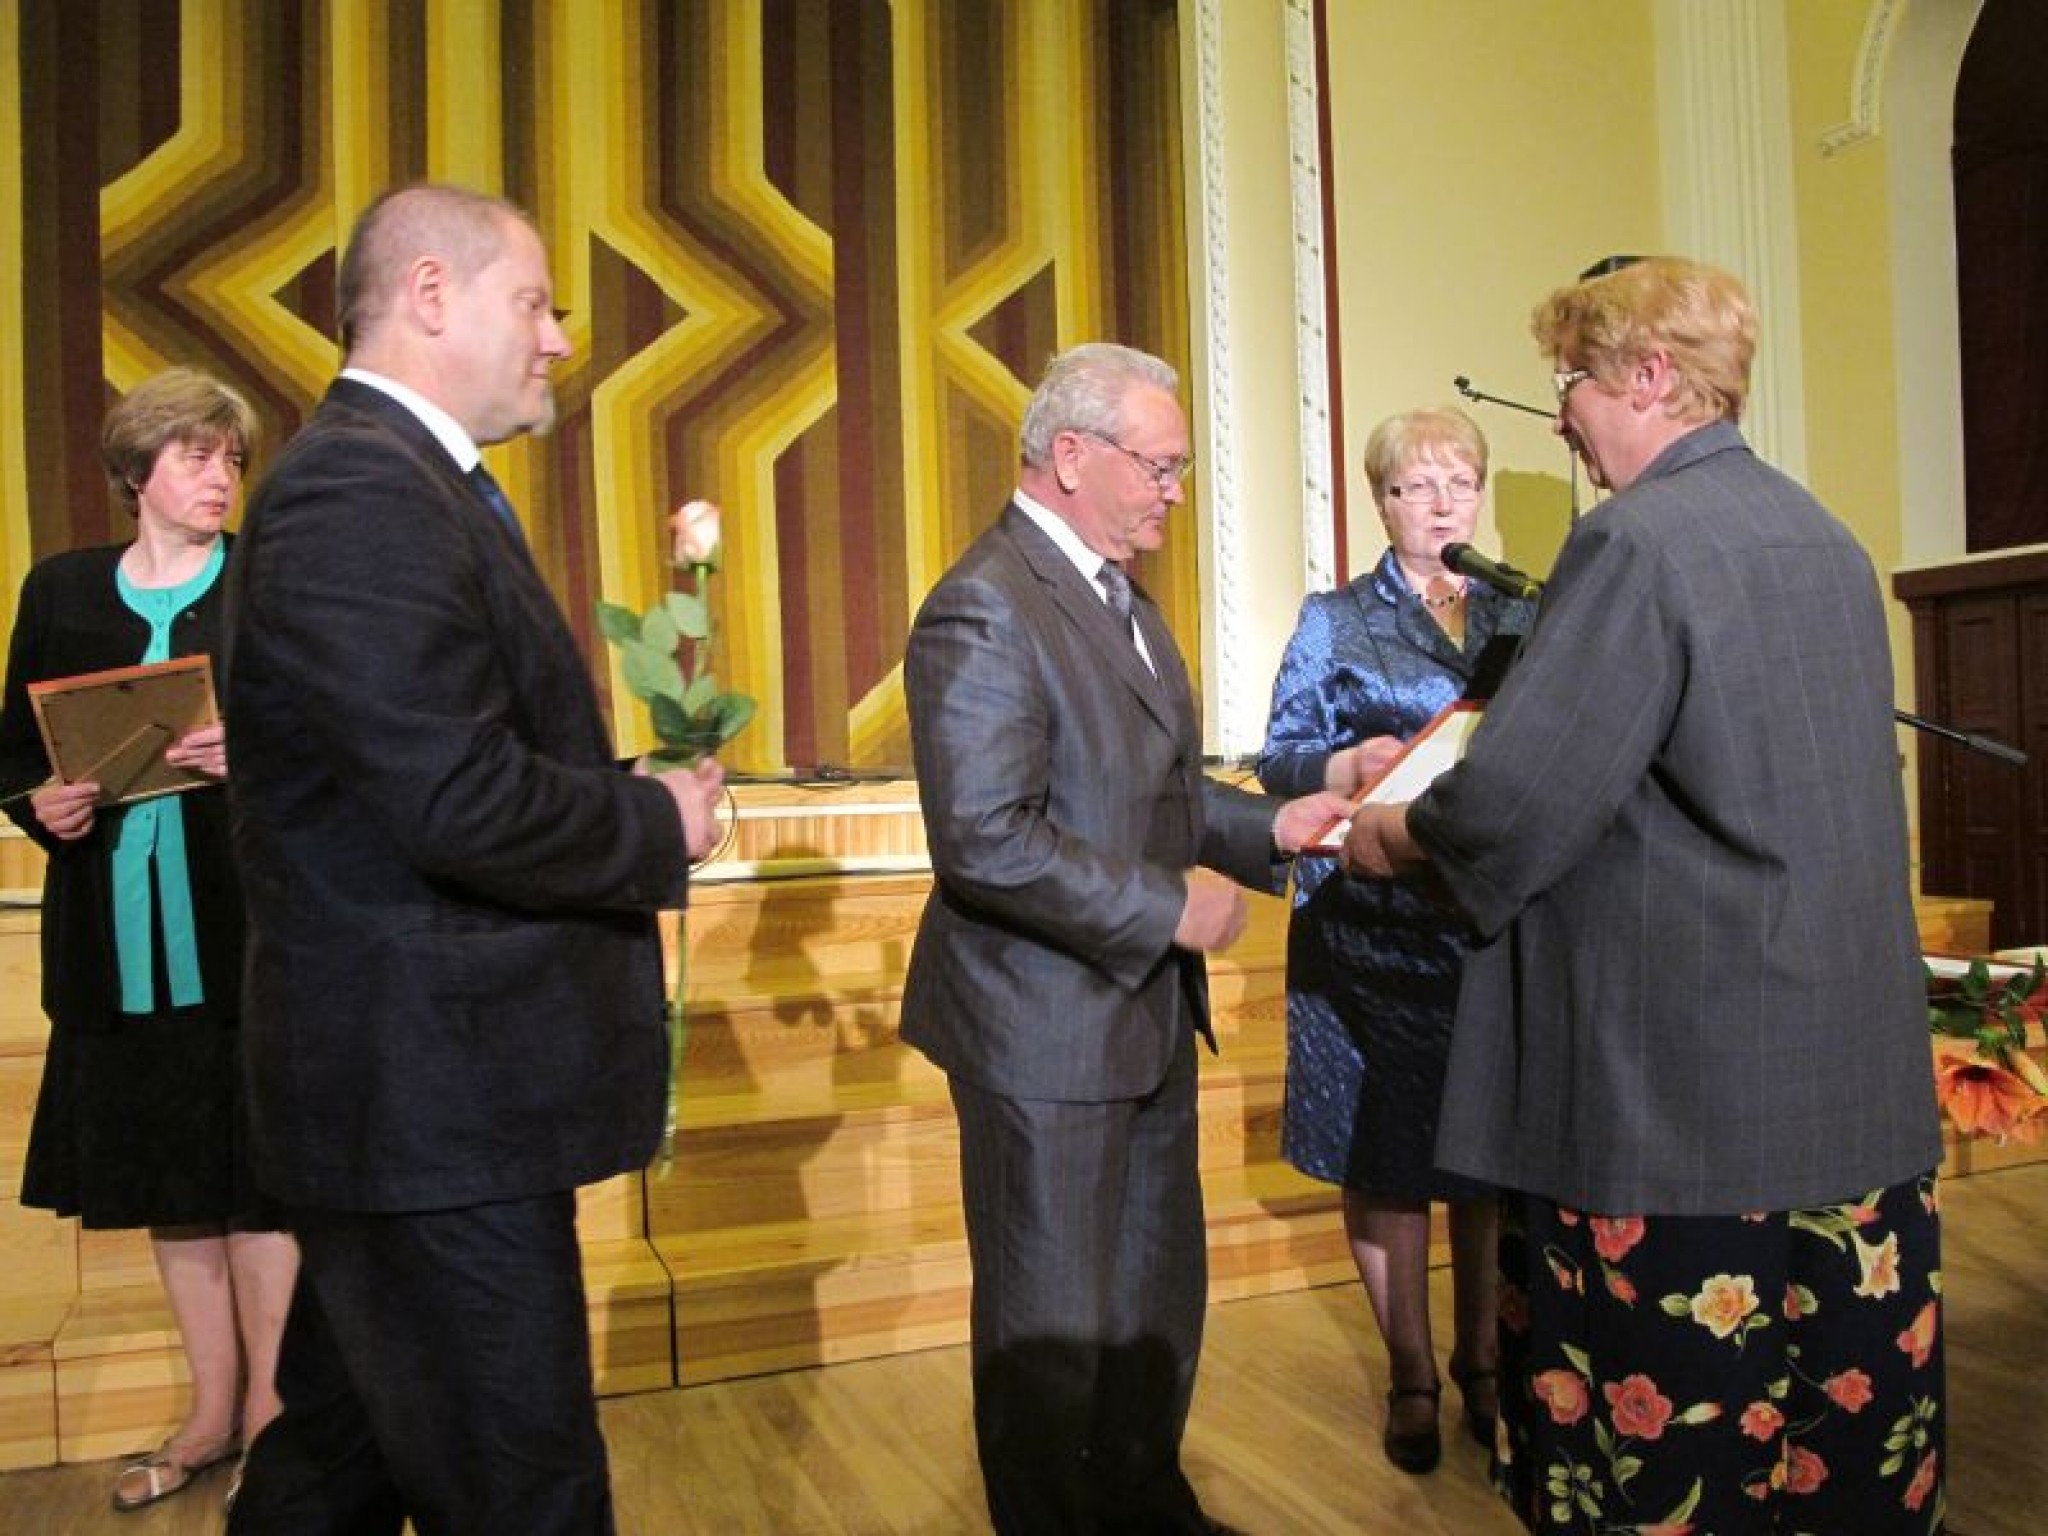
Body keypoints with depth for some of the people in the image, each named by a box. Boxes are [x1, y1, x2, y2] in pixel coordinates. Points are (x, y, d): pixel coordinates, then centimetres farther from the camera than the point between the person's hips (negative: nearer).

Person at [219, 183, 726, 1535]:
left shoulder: (385, 481, 16)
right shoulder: (364, 495, -18)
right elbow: (465, 806, -26)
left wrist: (636, 800, 3)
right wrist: (662, 825, -10)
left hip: (400, 1093, 10)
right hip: (432, 1104, -10)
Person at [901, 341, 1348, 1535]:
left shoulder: (1117, 595, 12)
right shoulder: (985, 610, -20)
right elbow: (985, 840, -27)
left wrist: (1268, 825, 1)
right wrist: (1169, 906, -21)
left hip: (1147, 1012, 9)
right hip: (1048, 1027, -9)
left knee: (1161, 1295, 22)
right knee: (1052, 1324, 9)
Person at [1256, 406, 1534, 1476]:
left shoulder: (1522, 617, 13)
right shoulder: (1334, 620, 4)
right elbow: (1280, 758, -1)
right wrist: (1350, 765, -20)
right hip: (1374, 933, -2)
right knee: (1386, 1160, 5)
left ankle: (1481, 1359, 30)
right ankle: (1409, 1375, 24)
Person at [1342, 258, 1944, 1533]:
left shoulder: (1639, 542, -15)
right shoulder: (1825, 538, 11)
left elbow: (1515, 806, -18)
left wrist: (1397, 835, 2)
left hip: (1675, 1094, -8)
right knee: (1851, 1425, 17)